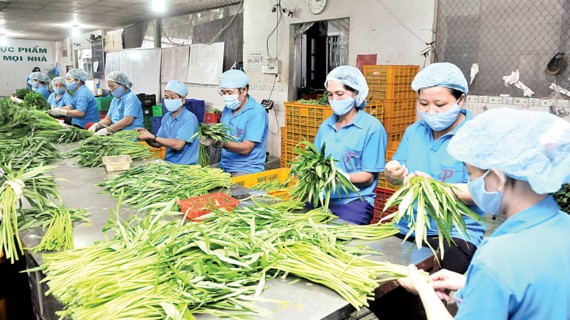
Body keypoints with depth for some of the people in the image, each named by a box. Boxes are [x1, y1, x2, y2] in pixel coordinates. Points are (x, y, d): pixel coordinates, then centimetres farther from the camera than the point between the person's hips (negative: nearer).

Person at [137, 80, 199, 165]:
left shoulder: (189, 118, -13)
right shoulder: (166, 117, 9)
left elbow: (178, 145, -21)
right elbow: (158, 144, 12)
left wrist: (152, 137, -18)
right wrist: (146, 137, -7)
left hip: (185, 165, -6)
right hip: (168, 163, 6)